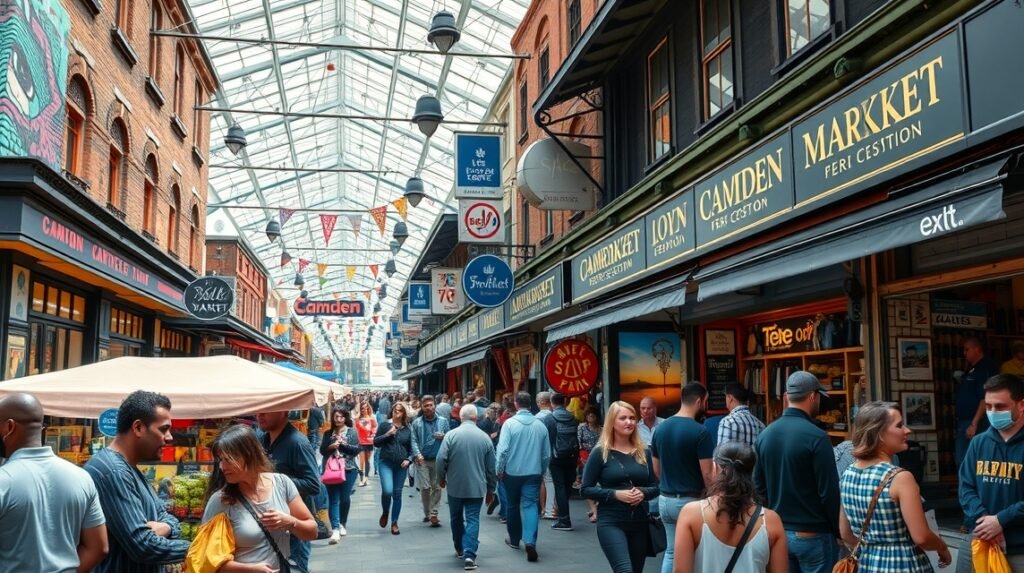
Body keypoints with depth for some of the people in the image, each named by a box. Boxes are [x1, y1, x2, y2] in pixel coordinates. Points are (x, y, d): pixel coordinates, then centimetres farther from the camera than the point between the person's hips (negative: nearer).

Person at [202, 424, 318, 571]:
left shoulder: (282, 483, -8)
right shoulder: (220, 500, -15)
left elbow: (312, 532, -1)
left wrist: (290, 522, -19)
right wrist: (251, 568, -24)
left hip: (283, 568, 3)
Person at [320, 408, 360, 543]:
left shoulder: (352, 432, 3)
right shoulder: (328, 433, 10)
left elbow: (357, 449, -4)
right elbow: (322, 451, 7)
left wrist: (342, 444, -13)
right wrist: (331, 447, -12)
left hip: (348, 469, -1)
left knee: (345, 498, 4)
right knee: (333, 499, -5)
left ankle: (343, 524, 26)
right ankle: (335, 529, -9)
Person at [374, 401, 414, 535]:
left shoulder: (407, 429, 9)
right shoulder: (385, 425, 2)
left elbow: (410, 449, 14)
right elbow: (375, 443, 0)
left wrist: (408, 460, -4)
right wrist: (387, 434, -13)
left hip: (401, 465, 3)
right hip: (386, 463, -3)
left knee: (397, 494, 6)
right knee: (387, 490, -19)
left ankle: (394, 523, 18)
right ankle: (385, 513, 10)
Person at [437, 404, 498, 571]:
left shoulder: (451, 435, -8)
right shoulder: (485, 437, -1)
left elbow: (441, 459, -11)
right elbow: (491, 467, 4)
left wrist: (442, 478, 8)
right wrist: (491, 489, 15)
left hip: (455, 486, 0)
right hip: (477, 487, 0)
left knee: (456, 518, 19)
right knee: (473, 520, 1)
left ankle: (460, 549, 33)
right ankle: (469, 554, -12)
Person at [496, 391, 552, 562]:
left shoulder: (510, 423, -9)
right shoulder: (540, 425, 1)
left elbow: (502, 450, -14)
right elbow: (547, 454, 7)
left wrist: (500, 470, -3)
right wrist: (541, 471, 21)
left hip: (512, 472, -1)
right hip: (533, 472, 1)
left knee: (513, 505, 16)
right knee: (530, 505, -2)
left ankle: (514, 539, 31)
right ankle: (530, 541, -21)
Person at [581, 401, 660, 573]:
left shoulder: (644, 452, 6)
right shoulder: (600, 452, -5)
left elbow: (656, 486, 12)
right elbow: (586, 489, -5)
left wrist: (643, 493, -10)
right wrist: (616, 494, -17)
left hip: (640, 522, 5)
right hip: (611, 522, -5)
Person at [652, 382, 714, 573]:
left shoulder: (661, 428, 4)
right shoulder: (700, 431, -17)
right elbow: (707, 474, -17)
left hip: (665, 500, 6)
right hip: (690, 501, -6)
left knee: (671, 551, 16)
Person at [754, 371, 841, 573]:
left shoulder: (765, 434, 2)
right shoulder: (816, 437, -17)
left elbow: (759, 485, 7)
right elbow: (829, 492, -15)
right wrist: (839, 531, -2)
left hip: (778, 532, 6)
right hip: (812, 534, -6)